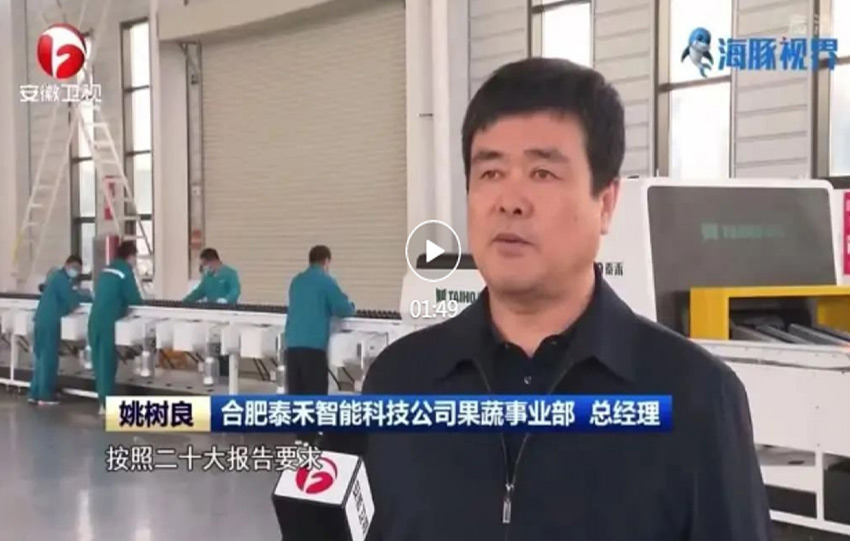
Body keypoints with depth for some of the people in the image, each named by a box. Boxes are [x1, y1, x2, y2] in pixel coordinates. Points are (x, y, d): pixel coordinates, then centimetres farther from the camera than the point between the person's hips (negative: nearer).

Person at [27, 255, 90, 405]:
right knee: (49, 359, -5)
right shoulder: (62, 278, -10)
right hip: (50, 321, -10)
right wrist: (89, 297, -4)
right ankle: (45, 396, -3)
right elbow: (72, 299, -15)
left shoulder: (56, 275, 20)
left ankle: (35, 394, 15)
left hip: (42, 320, 10)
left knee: (41, 358, 13)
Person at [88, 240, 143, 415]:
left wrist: (120, 300, 27)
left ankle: (103, 399, 18)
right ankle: (106, 404, -2)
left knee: (99, 360, 12)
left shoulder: (107, 269, 18)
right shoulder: (126, 271, -5)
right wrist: (138, 300, 16)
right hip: (108, 322, -7)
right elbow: (134, 299, -5)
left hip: (95, 319, 7)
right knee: (107, 361, -4)